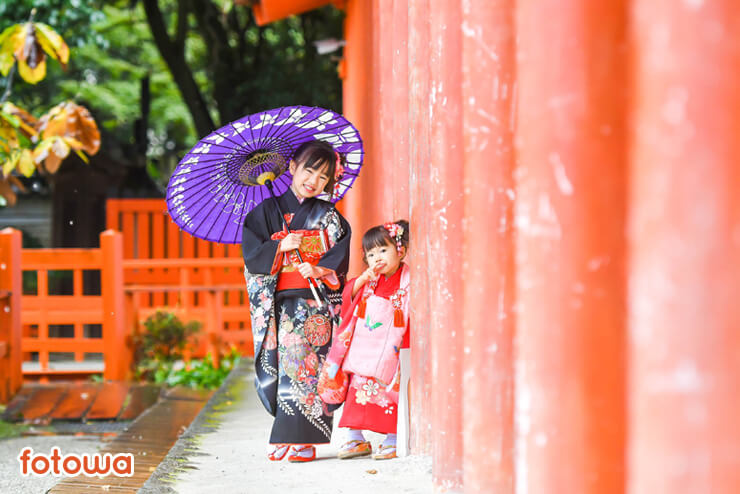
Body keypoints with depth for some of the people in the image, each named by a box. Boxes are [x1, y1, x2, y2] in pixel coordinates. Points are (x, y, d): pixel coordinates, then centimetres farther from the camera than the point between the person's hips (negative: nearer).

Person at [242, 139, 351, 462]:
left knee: (305, 364, -8)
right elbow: (252, 253, 3)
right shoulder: (267, 210, 9)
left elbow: (340, 254, 0)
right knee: (282, 361, -2)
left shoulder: (327, 216, 8)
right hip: (279, 301, 1)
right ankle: (284, 438, 3)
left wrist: (320, 270, -18)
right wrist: (280, 248, -12)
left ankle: (301, 439, -8)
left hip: (316, 302, -1)